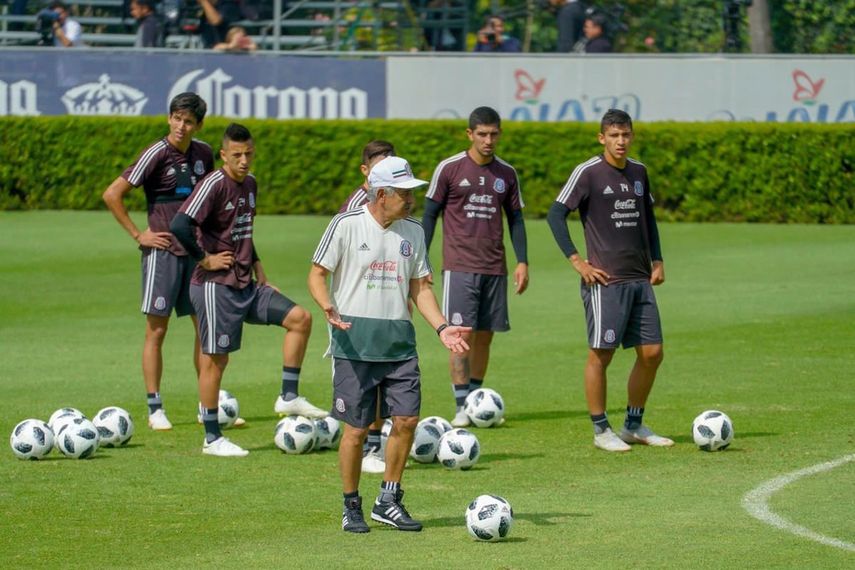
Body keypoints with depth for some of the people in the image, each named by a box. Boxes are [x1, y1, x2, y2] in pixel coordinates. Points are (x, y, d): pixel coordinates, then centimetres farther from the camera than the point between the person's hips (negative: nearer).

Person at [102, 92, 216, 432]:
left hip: (196, 249, 6)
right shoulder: (157, 154, -11)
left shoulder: (203, 154, 7)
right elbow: (112, 195, -13)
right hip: (163, 250, -6)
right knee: (157, 329, -2)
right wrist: (138, 235, -11)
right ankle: (155, 408, 2)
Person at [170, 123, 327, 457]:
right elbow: (180, 225, -27)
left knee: (300, 318, 2)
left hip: (245, 285, 8)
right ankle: (212, 439, 6)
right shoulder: (214, 185, -16)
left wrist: (257, 268, 16)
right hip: (216, 287, -8)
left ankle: (289, 397, 7)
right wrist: (204, 260, -18)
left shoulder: (250, 184, 10)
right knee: (215, 359, -2)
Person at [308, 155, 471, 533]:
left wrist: (441, 327, 3)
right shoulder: (346, 226, -4)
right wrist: (328, 308, -22)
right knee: (357, 427, -2)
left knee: (406, 419, -4)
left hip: (399, 340, 5)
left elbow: (419, 287, 16)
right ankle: (351, 507, 12)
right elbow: (317, 274, -3)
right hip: (355, 340, -5)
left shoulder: (412, 232, 11)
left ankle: (388, 501, 10)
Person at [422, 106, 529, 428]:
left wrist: (522, 261, 6)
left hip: (495, 268, 4)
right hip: (459, 266, -4)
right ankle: (461, 407, -10)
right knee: (462, 334, -11)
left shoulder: (507, 174, 9)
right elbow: (430, 214, 3)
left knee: (484, 336, 6)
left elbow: (515, 218, 15)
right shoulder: (449, 169, -2)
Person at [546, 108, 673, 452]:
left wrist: (657, 261, 15)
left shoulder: (638, 172, 12)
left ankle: (634, 425, 19)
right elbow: (556, 215, -9)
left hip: (640, 280, 6)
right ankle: (601, 430, 6)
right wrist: (577, 262, -12)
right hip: (605, 280, -6)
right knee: (601, 354, -3)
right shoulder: (588, 173, -7)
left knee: (652, 353, 5)